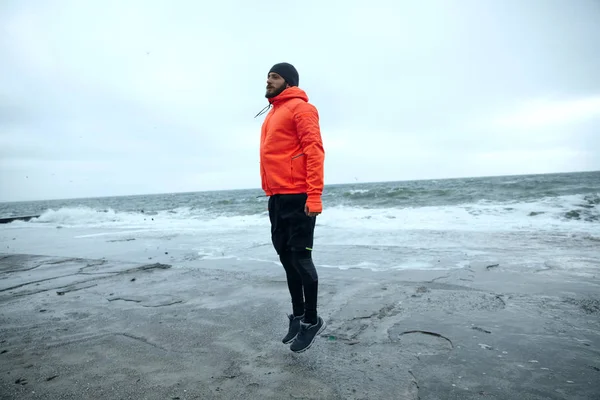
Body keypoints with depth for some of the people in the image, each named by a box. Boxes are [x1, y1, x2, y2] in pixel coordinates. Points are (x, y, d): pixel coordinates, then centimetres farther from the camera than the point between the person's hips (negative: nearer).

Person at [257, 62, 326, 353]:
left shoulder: (300, 108, -4)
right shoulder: (273, 114, 22)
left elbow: (314, 150, -15)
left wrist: (314, 195, -24)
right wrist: (271, 192, 14)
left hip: (297, 197, -9)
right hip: (276, 198, 9)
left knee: (300, 258, -3)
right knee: (286, 257, 13)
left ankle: (311, 320, 12)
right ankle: (298, 315, 26)